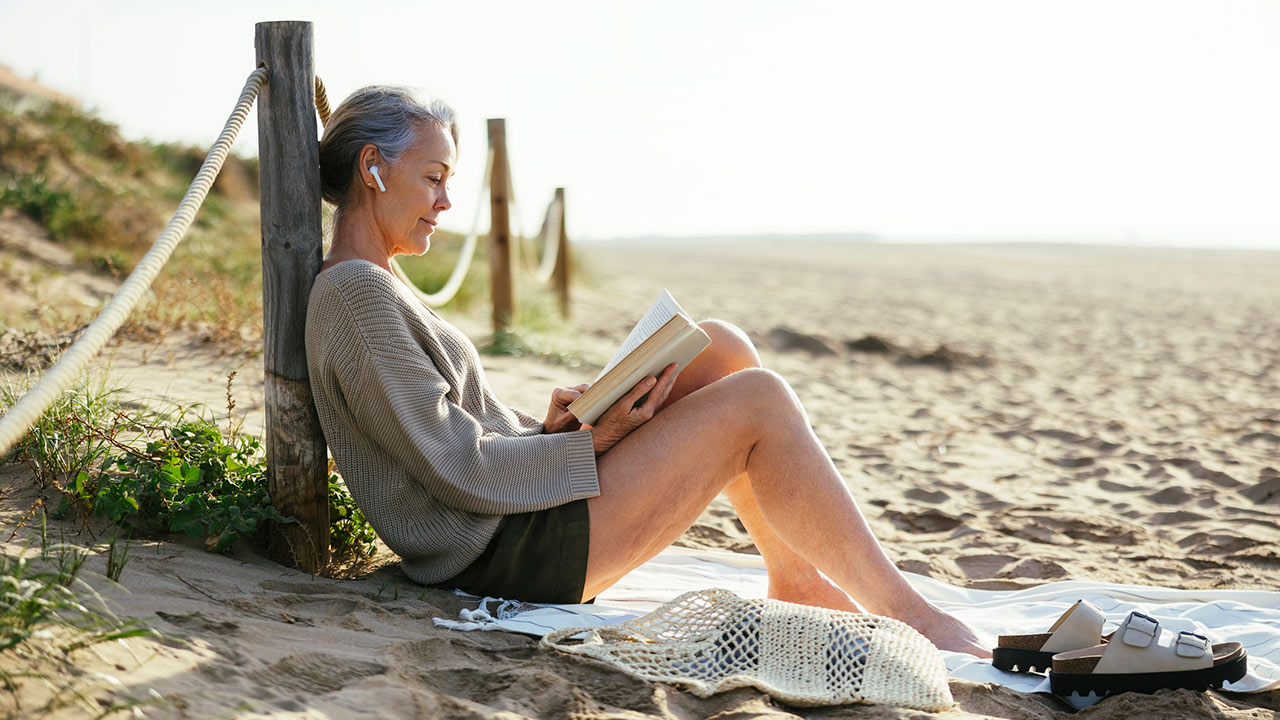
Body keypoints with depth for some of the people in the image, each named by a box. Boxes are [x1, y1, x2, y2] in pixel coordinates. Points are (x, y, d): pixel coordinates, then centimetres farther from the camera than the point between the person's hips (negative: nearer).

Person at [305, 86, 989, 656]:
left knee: (720, 347, 4)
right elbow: (459, 470, -20)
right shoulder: (356, 293, -16)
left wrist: (549, 424, 0)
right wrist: (588, 444, -12)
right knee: (758, 401, -13)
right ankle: (906, 612, -3)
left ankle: (796, 578, 8)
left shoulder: (374, 285, 17)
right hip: (507, 555, -10)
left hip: (518, 508, 10)